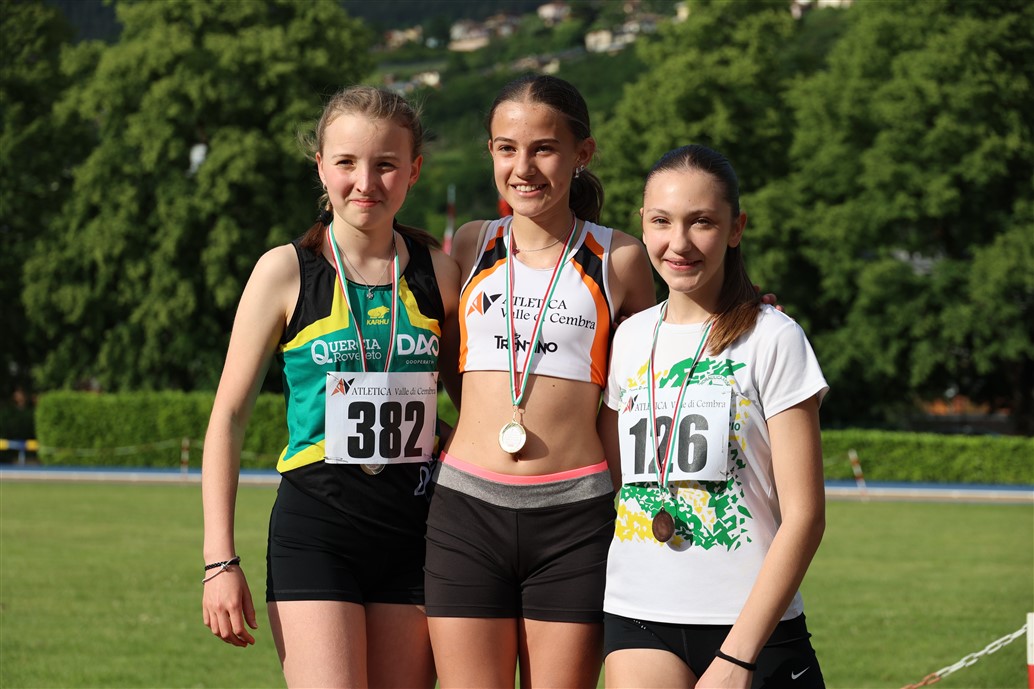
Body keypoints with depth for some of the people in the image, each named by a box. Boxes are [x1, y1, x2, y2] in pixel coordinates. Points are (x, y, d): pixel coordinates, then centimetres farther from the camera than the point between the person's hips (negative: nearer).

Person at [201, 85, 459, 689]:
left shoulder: (439, 272, 5)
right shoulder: (287, 271, -3)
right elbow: (229, 415, 1)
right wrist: (220, 561, -5)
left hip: (414, 527, 3)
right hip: (316, 529, -3)